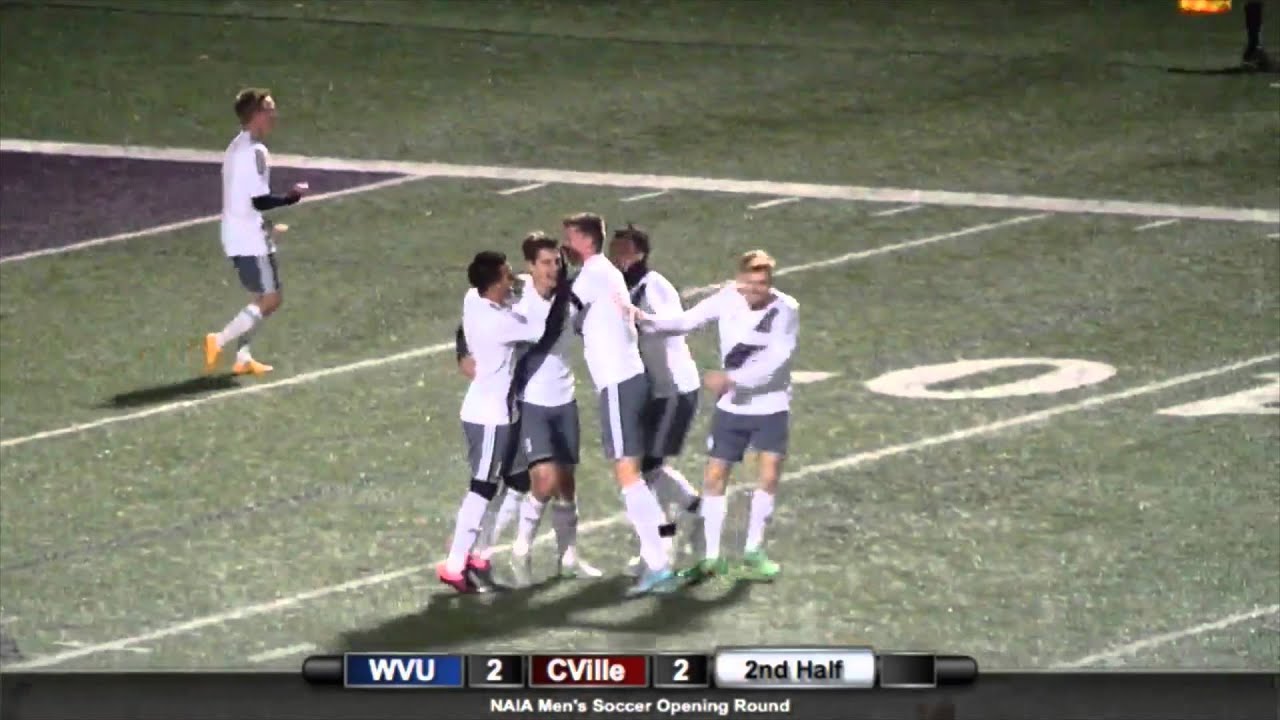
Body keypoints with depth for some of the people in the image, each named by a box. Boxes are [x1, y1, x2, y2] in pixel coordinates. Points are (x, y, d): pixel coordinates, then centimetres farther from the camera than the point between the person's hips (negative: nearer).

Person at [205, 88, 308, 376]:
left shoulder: (237, 148, 13)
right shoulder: (254, 152, -18)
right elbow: (260, 200, -22)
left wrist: (267, 222, 22)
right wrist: (292, 197, -10)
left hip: (237, 236, 10)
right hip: (252, 241, -10)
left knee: (262, 298, 15)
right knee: (270, 300, -6)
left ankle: (243, 358, 12)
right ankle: (219, 342, -9)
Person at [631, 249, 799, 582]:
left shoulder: (786, 309, -16)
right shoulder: (727, 300, -10)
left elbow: (775, 362, -23)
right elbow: (686, 321, -11)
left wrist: (732, 378, -31)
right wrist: (645, 319, -26)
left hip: (771, 407, -2)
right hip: (732, 406, 2)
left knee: (769, 477, -10)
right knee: (715, 476, 1)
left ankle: (753, 551, 8)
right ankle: (712, 556, 12)